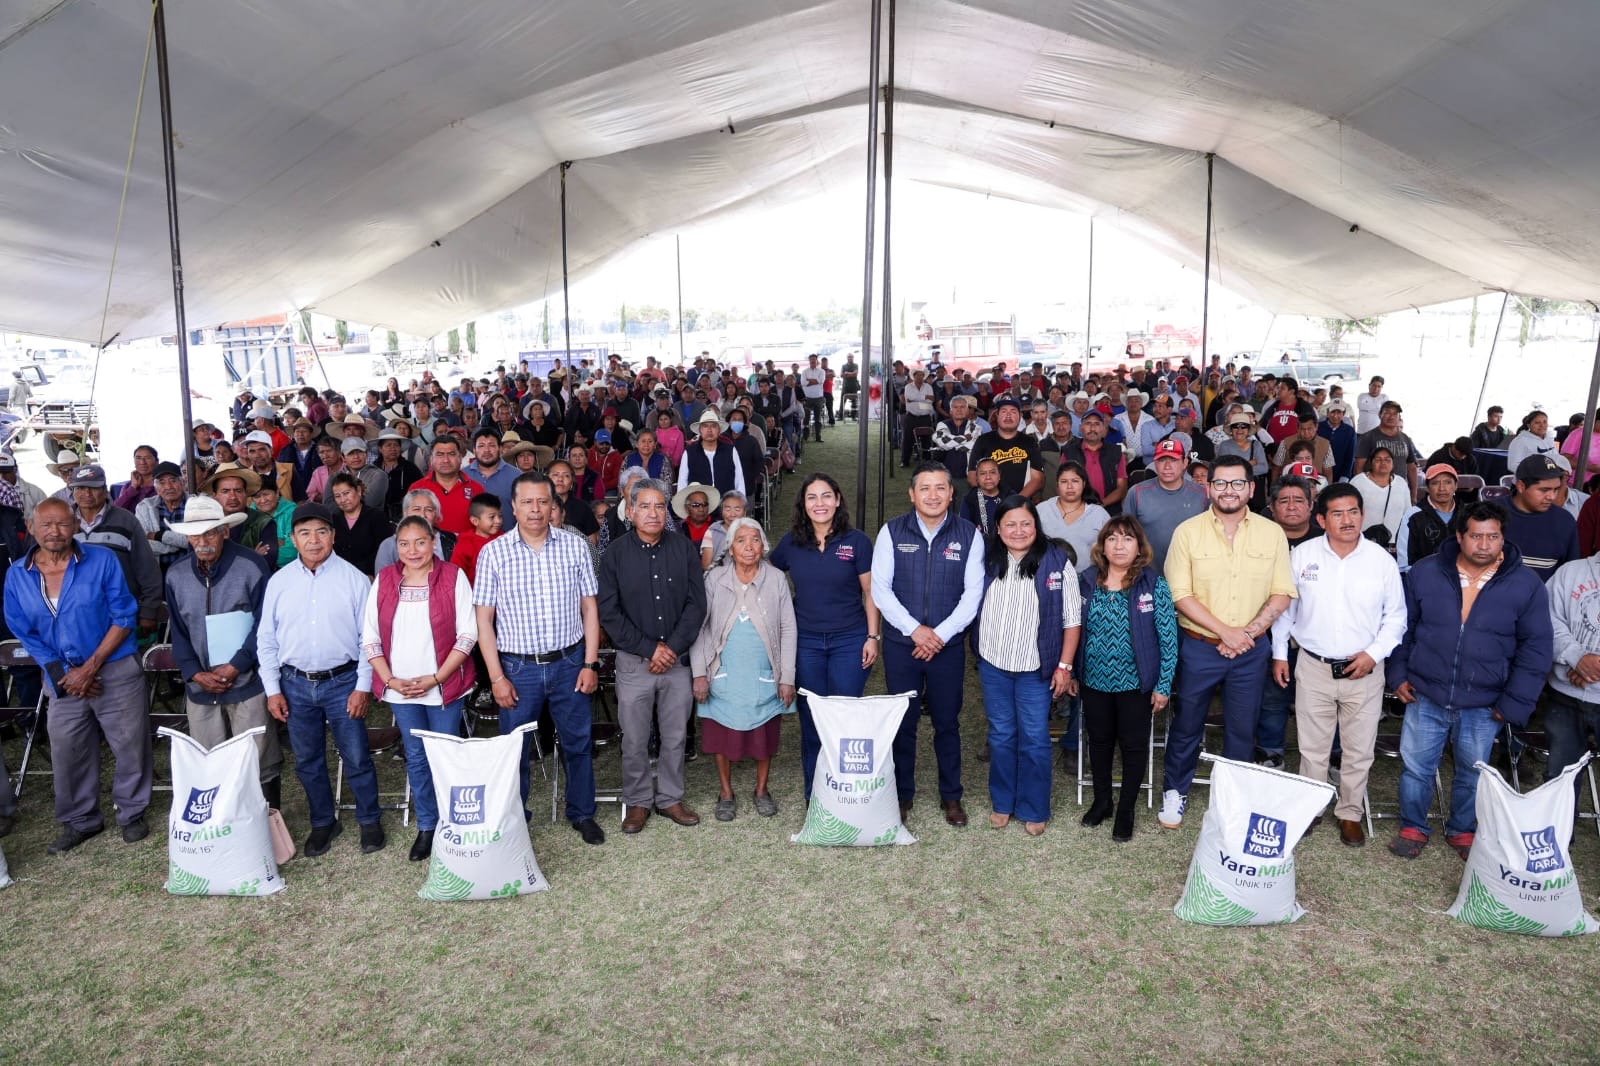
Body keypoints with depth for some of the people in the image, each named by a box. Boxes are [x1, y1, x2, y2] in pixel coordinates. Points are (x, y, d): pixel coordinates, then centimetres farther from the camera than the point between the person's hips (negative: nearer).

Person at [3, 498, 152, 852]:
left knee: (130, 747, 6)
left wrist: (91, 667, -12)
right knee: (67, 753, 12)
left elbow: (124, 618, -7)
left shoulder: (102, 560, -9)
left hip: (116, 671, -2)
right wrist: (61, 672, -7)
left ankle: (132, 814, 26)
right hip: (63, 678, 3)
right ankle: (80, 820, 32)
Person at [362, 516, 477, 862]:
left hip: (444, 686, -3)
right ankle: (426, 826, 28)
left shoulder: (453, 577, -8)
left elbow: (467, 634, -9)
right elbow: (370, 638, 3)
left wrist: (435, 679, -14)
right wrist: (390, 680, -7)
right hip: (400, 688, 3)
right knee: (416, 758, 13)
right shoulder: (383, 581, 1)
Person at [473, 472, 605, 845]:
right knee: (515, 748, 11)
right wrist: (497, 677, -7)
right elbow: (484, 620, -3)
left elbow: (589, 608, 3)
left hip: (569, 663, 1)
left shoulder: (576, 546, -1)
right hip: (517, 667, -1)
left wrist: (590, 664, -2)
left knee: (578, 742, 13)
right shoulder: (493, 553, -5)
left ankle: (582, 813, 32)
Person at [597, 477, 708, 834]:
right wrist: (649, 649, -12)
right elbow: (609, 612, -6)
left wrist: (672, 648, -11)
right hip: (634, 663, -1)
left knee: (675, 736, 12)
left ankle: (670, 798, 29)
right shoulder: (615, 554, -3)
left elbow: (696, 604, -1)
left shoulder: (684, 549, 1)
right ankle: (638, 801, 25)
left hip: (678, 660, 2)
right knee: (634, 740, 7)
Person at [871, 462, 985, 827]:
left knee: (947, 722, 10)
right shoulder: (892, 531, -2)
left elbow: (973, 593, -3)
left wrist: (940, 634, -12)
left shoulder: (969, 534, -2)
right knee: (902, 721, 8)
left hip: (948, 644, 0)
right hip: (901, 643, 0)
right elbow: (880, 588, -5)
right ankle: (902, 794, 24)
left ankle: (951, 796, 25)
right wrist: (914, 629, -13)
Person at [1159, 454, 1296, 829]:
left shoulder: (1272, 534, -1)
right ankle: (1175, 791, 29)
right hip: (1199, 647, -2)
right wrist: (1226, 631, -16)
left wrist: (1249, 632, -14)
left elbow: (1282, 594, 0)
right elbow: (1181, 595, -10)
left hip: (1251, 651, 2)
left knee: (1242, 729, 14)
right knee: (1186, 724, 11)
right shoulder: (1188, 532, -8)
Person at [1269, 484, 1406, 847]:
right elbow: (1285, 606, 7)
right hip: (1313, 667, 0)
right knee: (1312, 748, 10)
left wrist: (1374, 653, -8)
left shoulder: (1381, 560, -4)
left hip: (1364, 671, 0)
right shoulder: (1302, 555, -4)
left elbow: (1396, 616, 5)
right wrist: (1279, 653, 7)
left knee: (1359, 751, 10)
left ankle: (1350, 813, 28)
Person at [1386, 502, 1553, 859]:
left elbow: (1536, 648, -2)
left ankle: (1462, 831, 37)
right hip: (1425, 697, 0)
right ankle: (1413, 828, 28)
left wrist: (1514, 703, -5)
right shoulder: (1425, 572, -5)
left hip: (1483, 707, 0)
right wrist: (1397, 674, 1)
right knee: (1416, 767, 8)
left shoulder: (1526, 585, -6)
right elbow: (1402, 626, 6)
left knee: (1472, 774, 15)